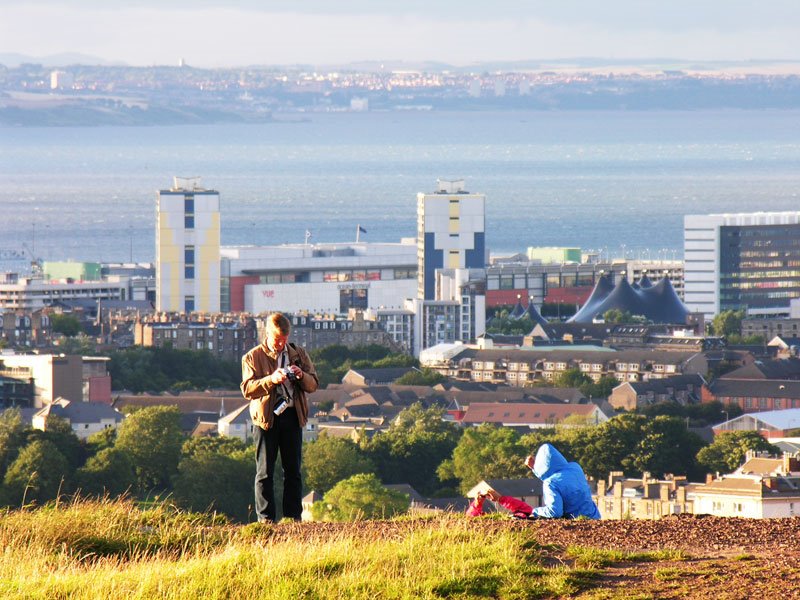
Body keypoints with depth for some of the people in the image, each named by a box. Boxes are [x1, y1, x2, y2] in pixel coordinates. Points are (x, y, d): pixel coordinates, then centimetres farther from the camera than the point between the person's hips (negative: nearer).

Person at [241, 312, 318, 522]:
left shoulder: (298, 354, 13)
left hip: (293, 416, 3)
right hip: (266, 418, -3)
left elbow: (313, 384, 10)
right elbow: (247, 389, -8)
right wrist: (271, 380, -22)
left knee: (293, 471, 5)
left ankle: (293, 517, 9)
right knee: (265, 472, -2)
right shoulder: (253, 358, 3)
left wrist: (301, 376, -11)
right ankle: (265, 519, -1)